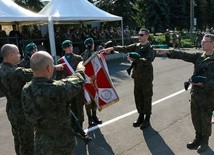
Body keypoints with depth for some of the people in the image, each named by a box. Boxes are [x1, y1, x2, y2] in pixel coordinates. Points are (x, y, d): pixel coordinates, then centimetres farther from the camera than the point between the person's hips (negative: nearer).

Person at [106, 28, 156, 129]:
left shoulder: (150, 48, -9)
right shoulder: (136, 46, 9)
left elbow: (148, 61, -23)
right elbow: (125, 48, 0)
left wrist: (135, 59, -30)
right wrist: (113, 48, -13)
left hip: (146, 77, -6)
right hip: (137, 76, 6)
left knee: (147, 97, 4)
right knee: (138, 96, 12)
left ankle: (147, 119, 19)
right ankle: (141, 116, 29)